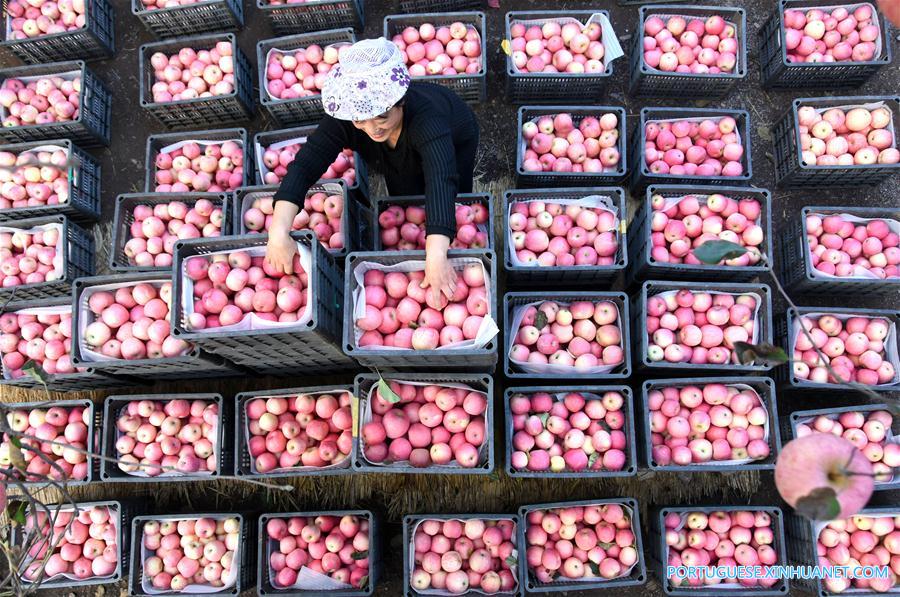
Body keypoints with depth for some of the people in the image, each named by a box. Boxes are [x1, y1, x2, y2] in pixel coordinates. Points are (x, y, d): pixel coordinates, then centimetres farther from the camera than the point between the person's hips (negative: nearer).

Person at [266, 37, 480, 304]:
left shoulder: (426, 117, -51)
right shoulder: (343, 117, -39)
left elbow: (441, 181, -64)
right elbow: (304, 165, -43)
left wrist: (436, 257, -78)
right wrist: (279, 232, -57)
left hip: (455, 141, -3)